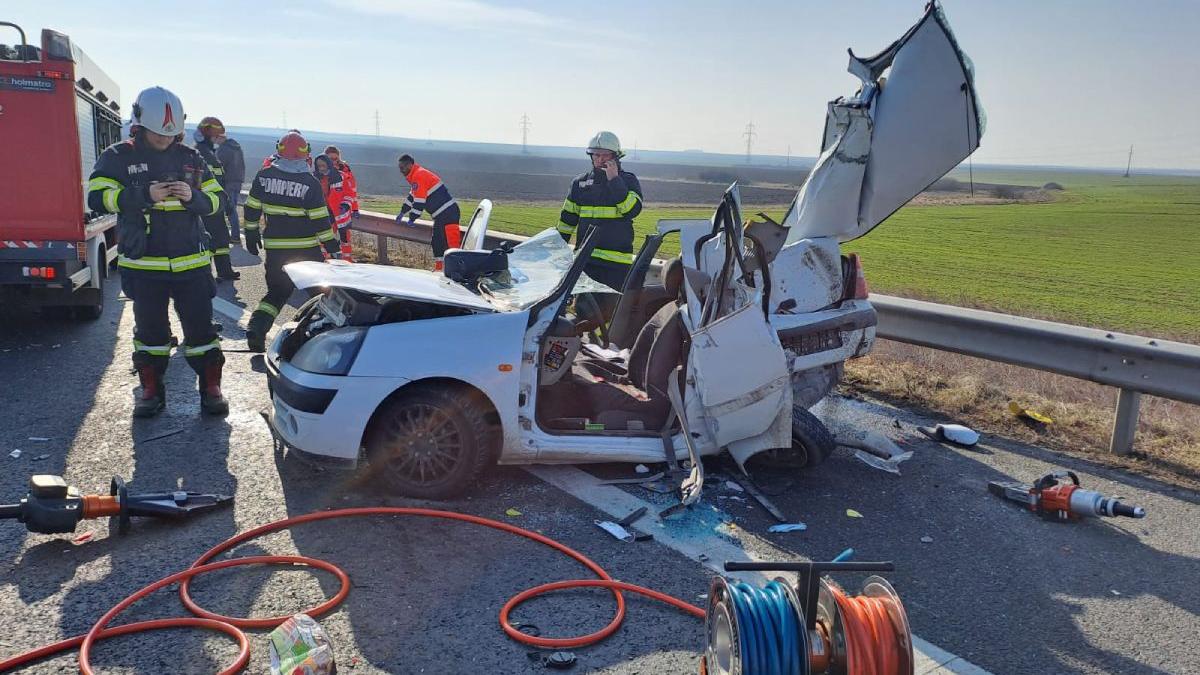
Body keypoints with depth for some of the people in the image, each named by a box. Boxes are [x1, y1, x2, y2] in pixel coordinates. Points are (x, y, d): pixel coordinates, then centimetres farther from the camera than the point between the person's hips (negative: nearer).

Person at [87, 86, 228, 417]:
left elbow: (216, 198, 5)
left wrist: (193, 196, -16)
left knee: (200, 326, 3)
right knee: (150, 328, 10)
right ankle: (151, 390, 22)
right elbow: (97, 196, -12)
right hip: (143, 264, -1)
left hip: (191, 262, 1)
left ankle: (211, 388, 13)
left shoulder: (190, 158, 7)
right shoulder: (118, 157, 0)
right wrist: (145, 195, -23)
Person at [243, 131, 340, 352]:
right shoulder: (310, 183, -11)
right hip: (306, 249, -3)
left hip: (274, 248, 4)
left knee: (277, 292, 14)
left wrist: (251, 234, 18)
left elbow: (252, 209, 6)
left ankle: (256, 328, -4)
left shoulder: (263, 176, 0)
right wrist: (331, 244, -1)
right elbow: (320, 219, -10)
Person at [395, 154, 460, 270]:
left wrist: (411, 219, -7)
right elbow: (412, 196, 31)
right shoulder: (416, 175, 20)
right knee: (437, 241, 18)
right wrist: (402, 213, 35)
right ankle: (438, 268, 26)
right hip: (441, 214, 11)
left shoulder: (419, 175, -13)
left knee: (452, 243, -15)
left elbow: (419, 201, -16)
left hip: (448, 213, -11)